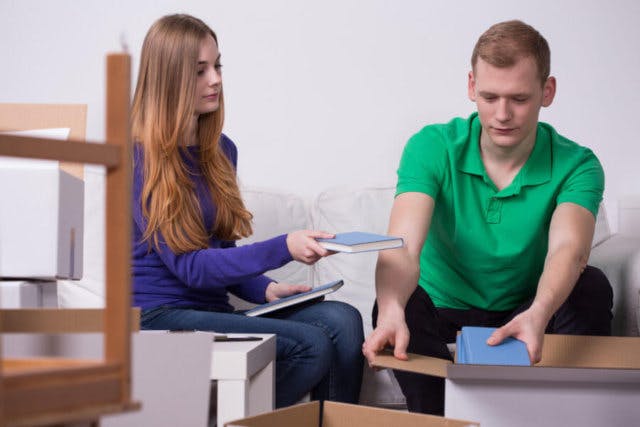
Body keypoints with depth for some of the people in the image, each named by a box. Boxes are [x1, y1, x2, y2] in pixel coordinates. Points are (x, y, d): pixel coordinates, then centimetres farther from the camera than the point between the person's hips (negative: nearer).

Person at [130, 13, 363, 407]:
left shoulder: (220, 152, 13)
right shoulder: (138, 159, -10)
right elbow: (189, 266, -15)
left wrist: (266, 289, -1)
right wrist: (284, 248, -25)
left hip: (213, 310, 7)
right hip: (159, 317, -7)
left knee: (342, 321, -19)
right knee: (311, 346, -25)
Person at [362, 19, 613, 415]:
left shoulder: (577, 167, -12)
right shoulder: (432, 148, -13)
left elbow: (568, 250, -32)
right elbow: (403, 245, -29)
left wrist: (537, 315, -56)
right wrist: (391, 311, -52)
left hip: (523, 319, 0)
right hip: (442, 314, 0)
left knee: (592, 286, -27)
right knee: (403, 301, -32)